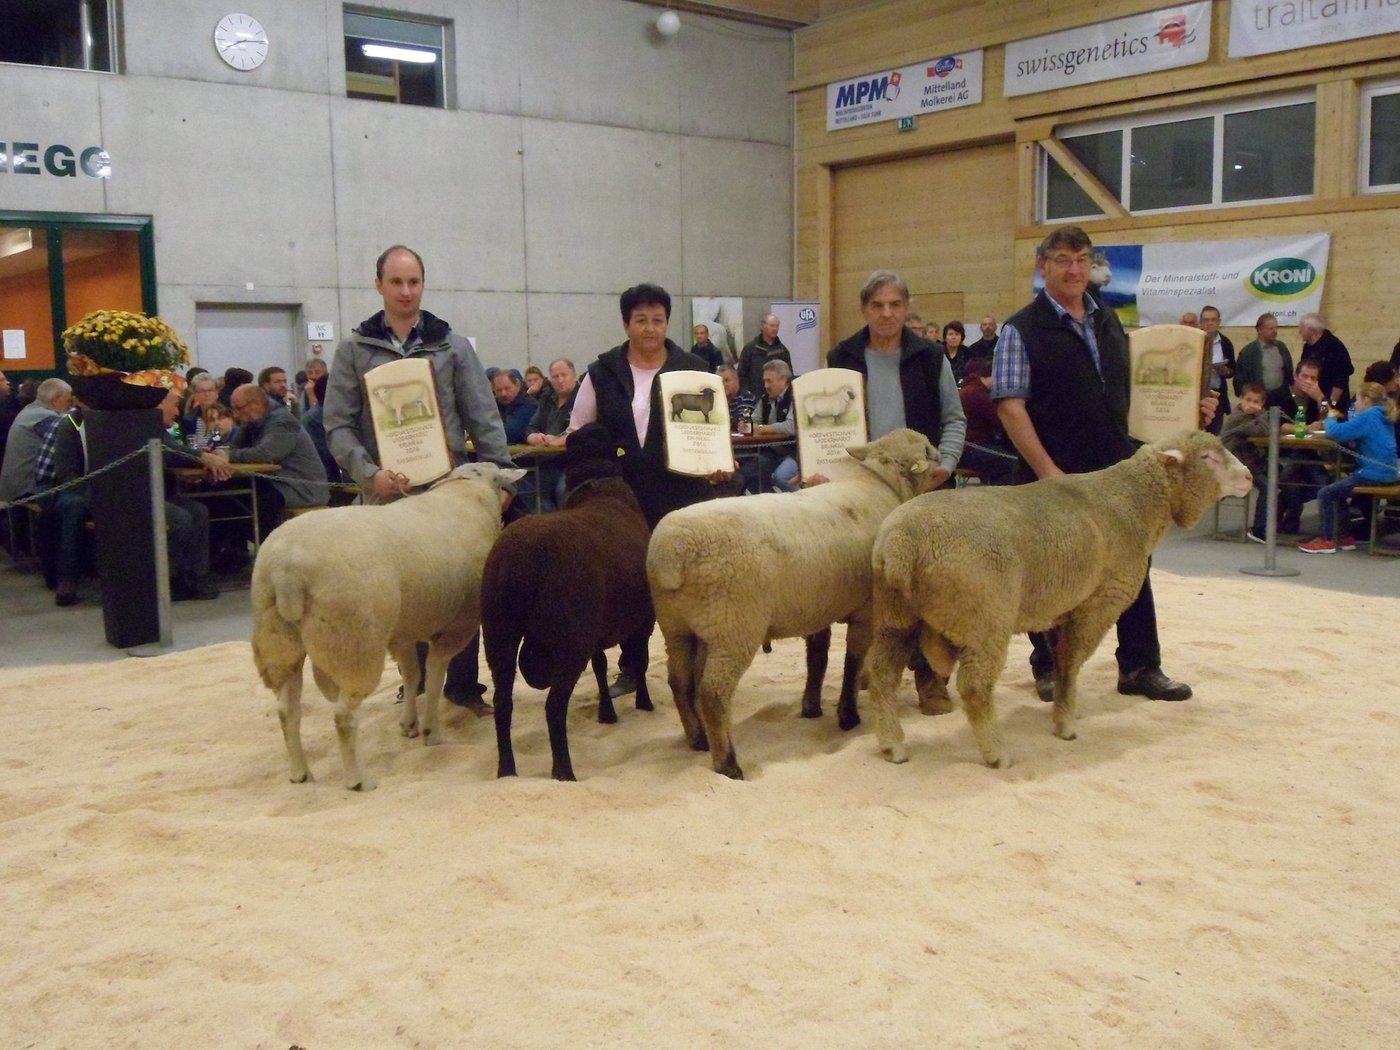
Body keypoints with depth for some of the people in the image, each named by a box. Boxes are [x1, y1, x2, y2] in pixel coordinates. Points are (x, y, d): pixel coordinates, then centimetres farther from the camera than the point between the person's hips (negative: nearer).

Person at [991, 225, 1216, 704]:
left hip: (1117, 471, 6)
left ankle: (1140, 667, 22)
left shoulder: (1110, 322, 12)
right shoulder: (1021, 330, -7)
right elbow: (1010, 407, -13)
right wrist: (1047, 470, -19)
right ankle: (1048, 668, 21)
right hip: (1053, 476, -5)